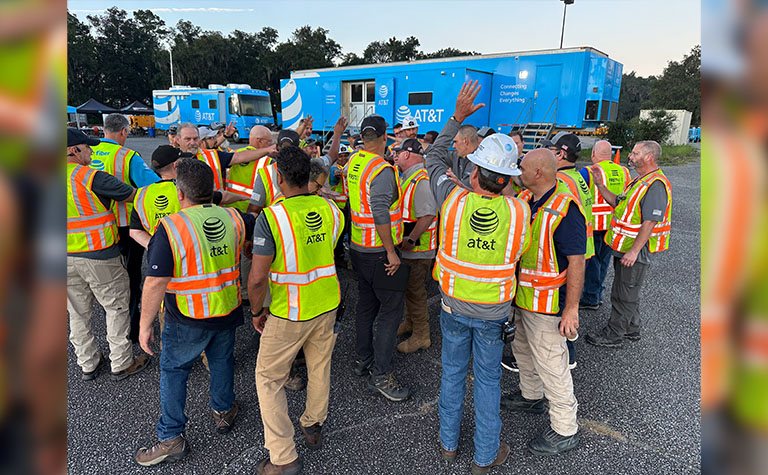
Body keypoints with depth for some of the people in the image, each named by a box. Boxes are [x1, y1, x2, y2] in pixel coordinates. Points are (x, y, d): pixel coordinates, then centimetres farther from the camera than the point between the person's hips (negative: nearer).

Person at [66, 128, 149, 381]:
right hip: (98, 256, -6)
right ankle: (121, 363, 19)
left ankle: (87, 364, 31)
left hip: (67, 257, 6)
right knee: (117, 308, 9)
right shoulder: (91, 178, -16)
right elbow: (133, 195, -10)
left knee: (78, 313, 18)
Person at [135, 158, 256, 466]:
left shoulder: (171, 227, -21)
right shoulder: (233, 218, -7)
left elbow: (156, 282, -22)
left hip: (188, 320, -4)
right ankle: (223, 412, 43)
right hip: (228, 312, 4)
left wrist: (146, 324, -12)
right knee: (222, 361, 24)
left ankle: (171, 438, 25)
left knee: (173, 371, 16)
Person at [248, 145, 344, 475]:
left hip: (289, 313, -5)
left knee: (269, 378, 12)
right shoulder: (330, 209, -4)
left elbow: (257, 278, -21)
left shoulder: (271, 217, -21)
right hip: (327, 304, 6)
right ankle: (313, 428, 43)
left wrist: (257, 312, -4)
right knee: (319, 367, 23)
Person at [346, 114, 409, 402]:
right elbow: (380, 214, -26)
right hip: (378, 251, -9)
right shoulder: (382, 170, -19)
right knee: (391, 309, -1)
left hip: (357, 247, 9)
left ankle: (363, 359, 31)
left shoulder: (353, 162, 6)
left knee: (366, 304, 18)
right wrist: (391, 252, -21)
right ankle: (380, 375, 4)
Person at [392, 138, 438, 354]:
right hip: (408, 247, 10)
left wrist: (410, 240, -28)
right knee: (409, 287, 22)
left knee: (415, 290, 0)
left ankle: (421, 336, 14)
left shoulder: (421, 181, -21)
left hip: (418, 249, -10)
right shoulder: (408, 178, 13)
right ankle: (410, 322, 40)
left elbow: (428, 215, -30)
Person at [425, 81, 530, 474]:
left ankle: (448, 443, 38)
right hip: (493, 312, -1)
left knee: (452, 372, 19)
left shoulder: (453, 200, -18)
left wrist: (458, 116, 5)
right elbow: (518, 253, 1)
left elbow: (434, 158, 0)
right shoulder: (518, 212, -18)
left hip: (454, 306, 1)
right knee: (488, 379, 15)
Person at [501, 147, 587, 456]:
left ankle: (565, 430, 20)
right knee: (524, 350, 25)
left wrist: (571, 308, -21)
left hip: (547, 303, -9)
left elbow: (576, 261, -22)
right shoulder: (526, 200, 4)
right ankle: (531, 397, 48)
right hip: (521, 297, 9)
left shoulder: (565, 209, -23)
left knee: (551, 364, 2)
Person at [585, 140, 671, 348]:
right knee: (629, 292, 21)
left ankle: (613, 335, 14)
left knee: (624, 295, 1)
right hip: (624, 247, 10)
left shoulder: (656, 185, -20)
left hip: (636, 251, -10)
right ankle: (631, 330, 36)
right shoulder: (640, 181, 13)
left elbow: (650, 222, -25)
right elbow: (619, 203, 18)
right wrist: (600, 186, 8)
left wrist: (634, 251, -25)